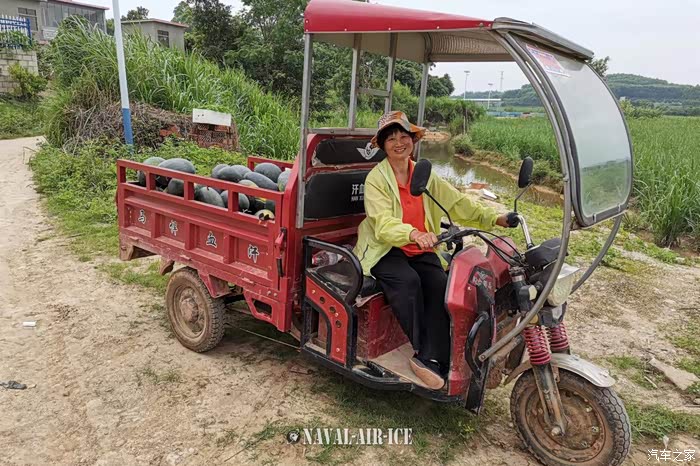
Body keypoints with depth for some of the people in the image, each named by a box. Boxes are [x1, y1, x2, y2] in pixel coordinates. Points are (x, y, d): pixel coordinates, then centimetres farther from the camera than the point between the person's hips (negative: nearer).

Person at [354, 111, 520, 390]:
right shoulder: (376, 178, -6)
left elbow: (457, 204, 7)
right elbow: (382, 223, -22)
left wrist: (493, 219, -7)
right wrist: (414, 234, -42)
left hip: (421, 250, 4)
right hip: (384, 250, -4)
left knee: (441, 285, -23)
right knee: (408, 281, -33)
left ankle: (431, 359, -22)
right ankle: (421, 349, -20)